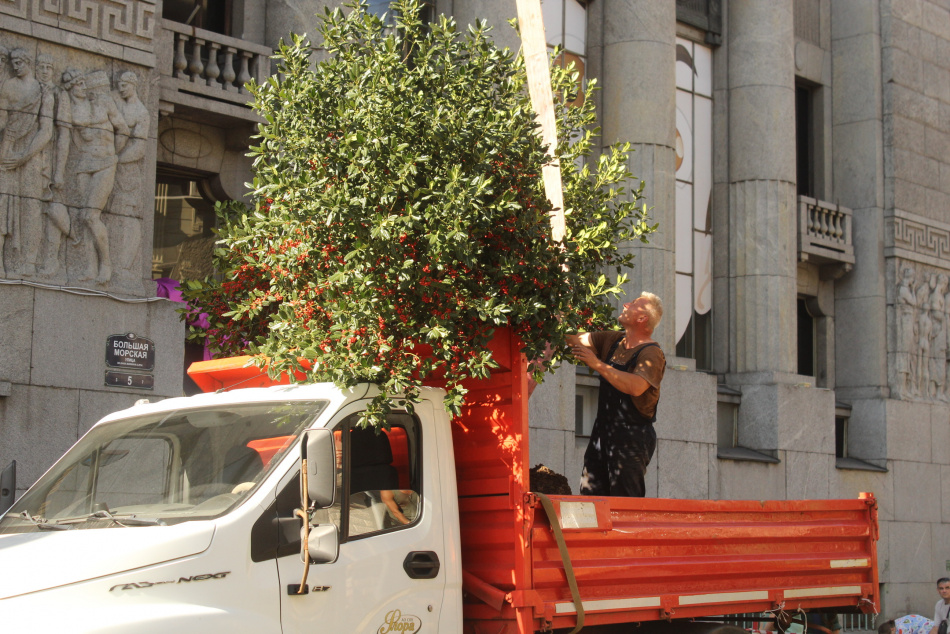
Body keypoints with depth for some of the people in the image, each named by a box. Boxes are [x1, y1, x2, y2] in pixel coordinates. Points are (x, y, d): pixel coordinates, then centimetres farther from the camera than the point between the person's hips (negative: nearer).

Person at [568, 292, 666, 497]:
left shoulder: (652, 353, -11)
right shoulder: (613, 340, 14)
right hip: (603, 430, 8)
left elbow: (635, 386, -27)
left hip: (633, 435, -8)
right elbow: (576, 339, 14)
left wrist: (597, 364, -25)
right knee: (590, 494, 3)